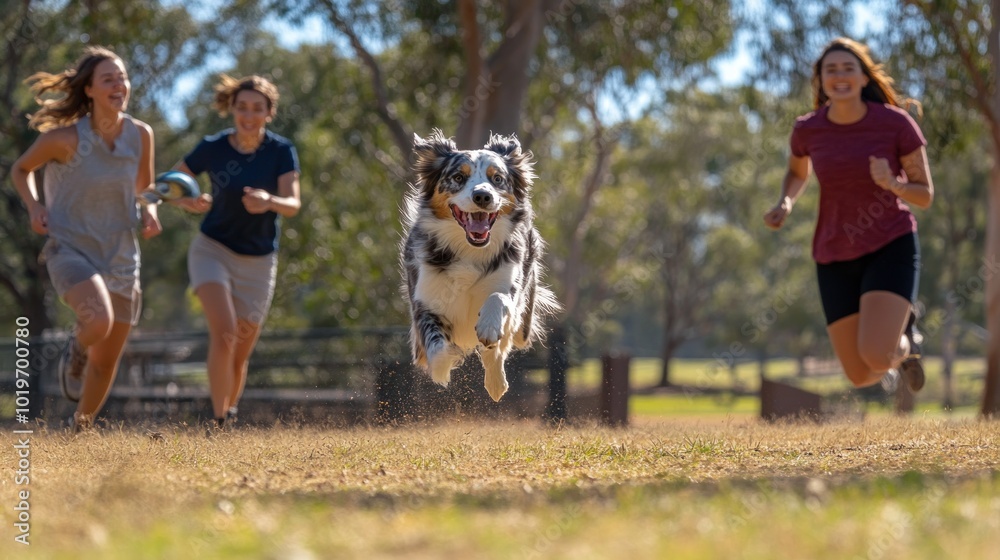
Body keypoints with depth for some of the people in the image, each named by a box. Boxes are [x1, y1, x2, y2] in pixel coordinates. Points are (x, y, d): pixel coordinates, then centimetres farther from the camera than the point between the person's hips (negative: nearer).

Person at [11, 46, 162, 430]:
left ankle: (82, 430, 34)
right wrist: (34, 207, -13)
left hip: (120, 255, 4)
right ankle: (75, 351, 5)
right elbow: (20, 171, 3)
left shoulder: (140, 135, -4)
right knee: (99, 321, -32)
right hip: (70, 249, -4)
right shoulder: (65, 137, -15)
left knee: (107, 360, 9)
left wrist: (149, 214, -6)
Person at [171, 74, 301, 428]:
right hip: (213, 249, -2)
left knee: (240, 356, 7)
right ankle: (219, 422, -22)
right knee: (224, 332, -25)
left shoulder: (281, 152, -9)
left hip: (258, 262, 2)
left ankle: (230, 416, 29)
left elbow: (293, 205, -20)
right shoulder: (212, 148, -10)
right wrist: (189, 202, -22)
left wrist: (269, 201, -42)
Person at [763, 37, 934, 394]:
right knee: (861, 377, 3)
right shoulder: (807, 129, -5)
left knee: (876, 356, -24)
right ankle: (895, 354, 42)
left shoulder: (897, 122, -12)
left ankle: (904, 341, 16)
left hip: (891, 247, -3)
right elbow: (797, 172, 18)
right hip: (837, 258, 3)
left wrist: (891, 183, -26)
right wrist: (784, 205, -3)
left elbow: (925, 197, -5)